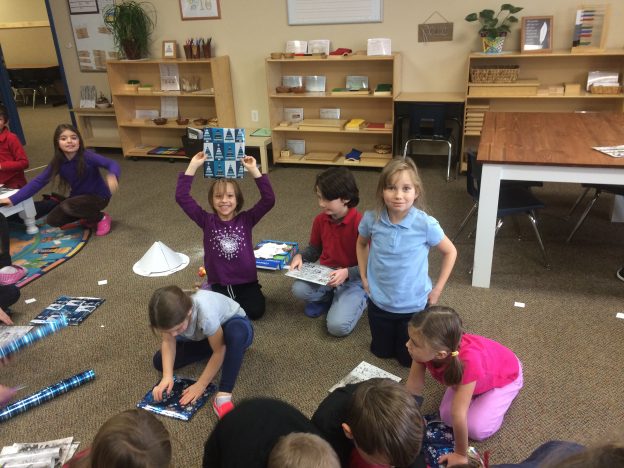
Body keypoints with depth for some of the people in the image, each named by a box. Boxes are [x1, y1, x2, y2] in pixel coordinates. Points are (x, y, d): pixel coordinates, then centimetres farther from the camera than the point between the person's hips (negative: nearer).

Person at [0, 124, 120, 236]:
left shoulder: (87, 156, -23)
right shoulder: (58, 162, -9)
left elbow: (113, 164, -33)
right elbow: (38, 181, -9)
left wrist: (112, 176, -58)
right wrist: (13, 199, -17)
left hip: (98, 196, -6)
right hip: (78, 197, 6)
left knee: (68, 206, -30)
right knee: (53, 220, -5)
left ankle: (102, 218, -6)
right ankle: (90, 217, 14)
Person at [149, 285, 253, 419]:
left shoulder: (206, 312, -41)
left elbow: (219, 351, -30)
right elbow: (168, 342, -16)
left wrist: (200, 385, -28)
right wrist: (167, 376, -30)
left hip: (234, 325, -6)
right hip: (204, 336, 6)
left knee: (236, 332, -43)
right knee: (160, 362, -9)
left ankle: (223, 395, -36)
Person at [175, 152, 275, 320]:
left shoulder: (246, 219, -5)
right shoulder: (207, 221, -5)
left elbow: (269, 200, -16)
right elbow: (181, 197, -13)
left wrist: (254, 170, -21)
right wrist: (193, 166, -18)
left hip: (246, 281, 0)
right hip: (219, 282, 0)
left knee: (255, 311, -16)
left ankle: (237, 299, 16)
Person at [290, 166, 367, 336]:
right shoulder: (320, 219, -4)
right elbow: (315, 248, 13)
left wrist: (347, 273, -32)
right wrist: (301, 256, -8)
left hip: (353, 278, -5)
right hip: (325, 274, 5)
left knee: (338, 326, -22)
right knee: (299, 289, -25)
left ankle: (359, 298, 7)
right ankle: (327, 297, 5)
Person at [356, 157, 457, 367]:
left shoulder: (425, 224, -24)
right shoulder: (371, 219, -17)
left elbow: (450, 252, -6)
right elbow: (362, 244, 7)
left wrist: (437, 289, -5)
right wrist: (364, 277, 2)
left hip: (414, 305, -2)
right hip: (379, 302, 2)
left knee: (408, 359, 19)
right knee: (381, 352, 22)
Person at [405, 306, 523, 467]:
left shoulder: (468, 361, -48)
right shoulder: (427, 348, -32)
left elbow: (458, 414, -39)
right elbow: (413, 386, -20)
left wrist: (460, 455, -28)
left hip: (504, 375, -4)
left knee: (476, 428, -14)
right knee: (446, 417, -6)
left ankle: (494, 396, 11)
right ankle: (475, 390, 18)